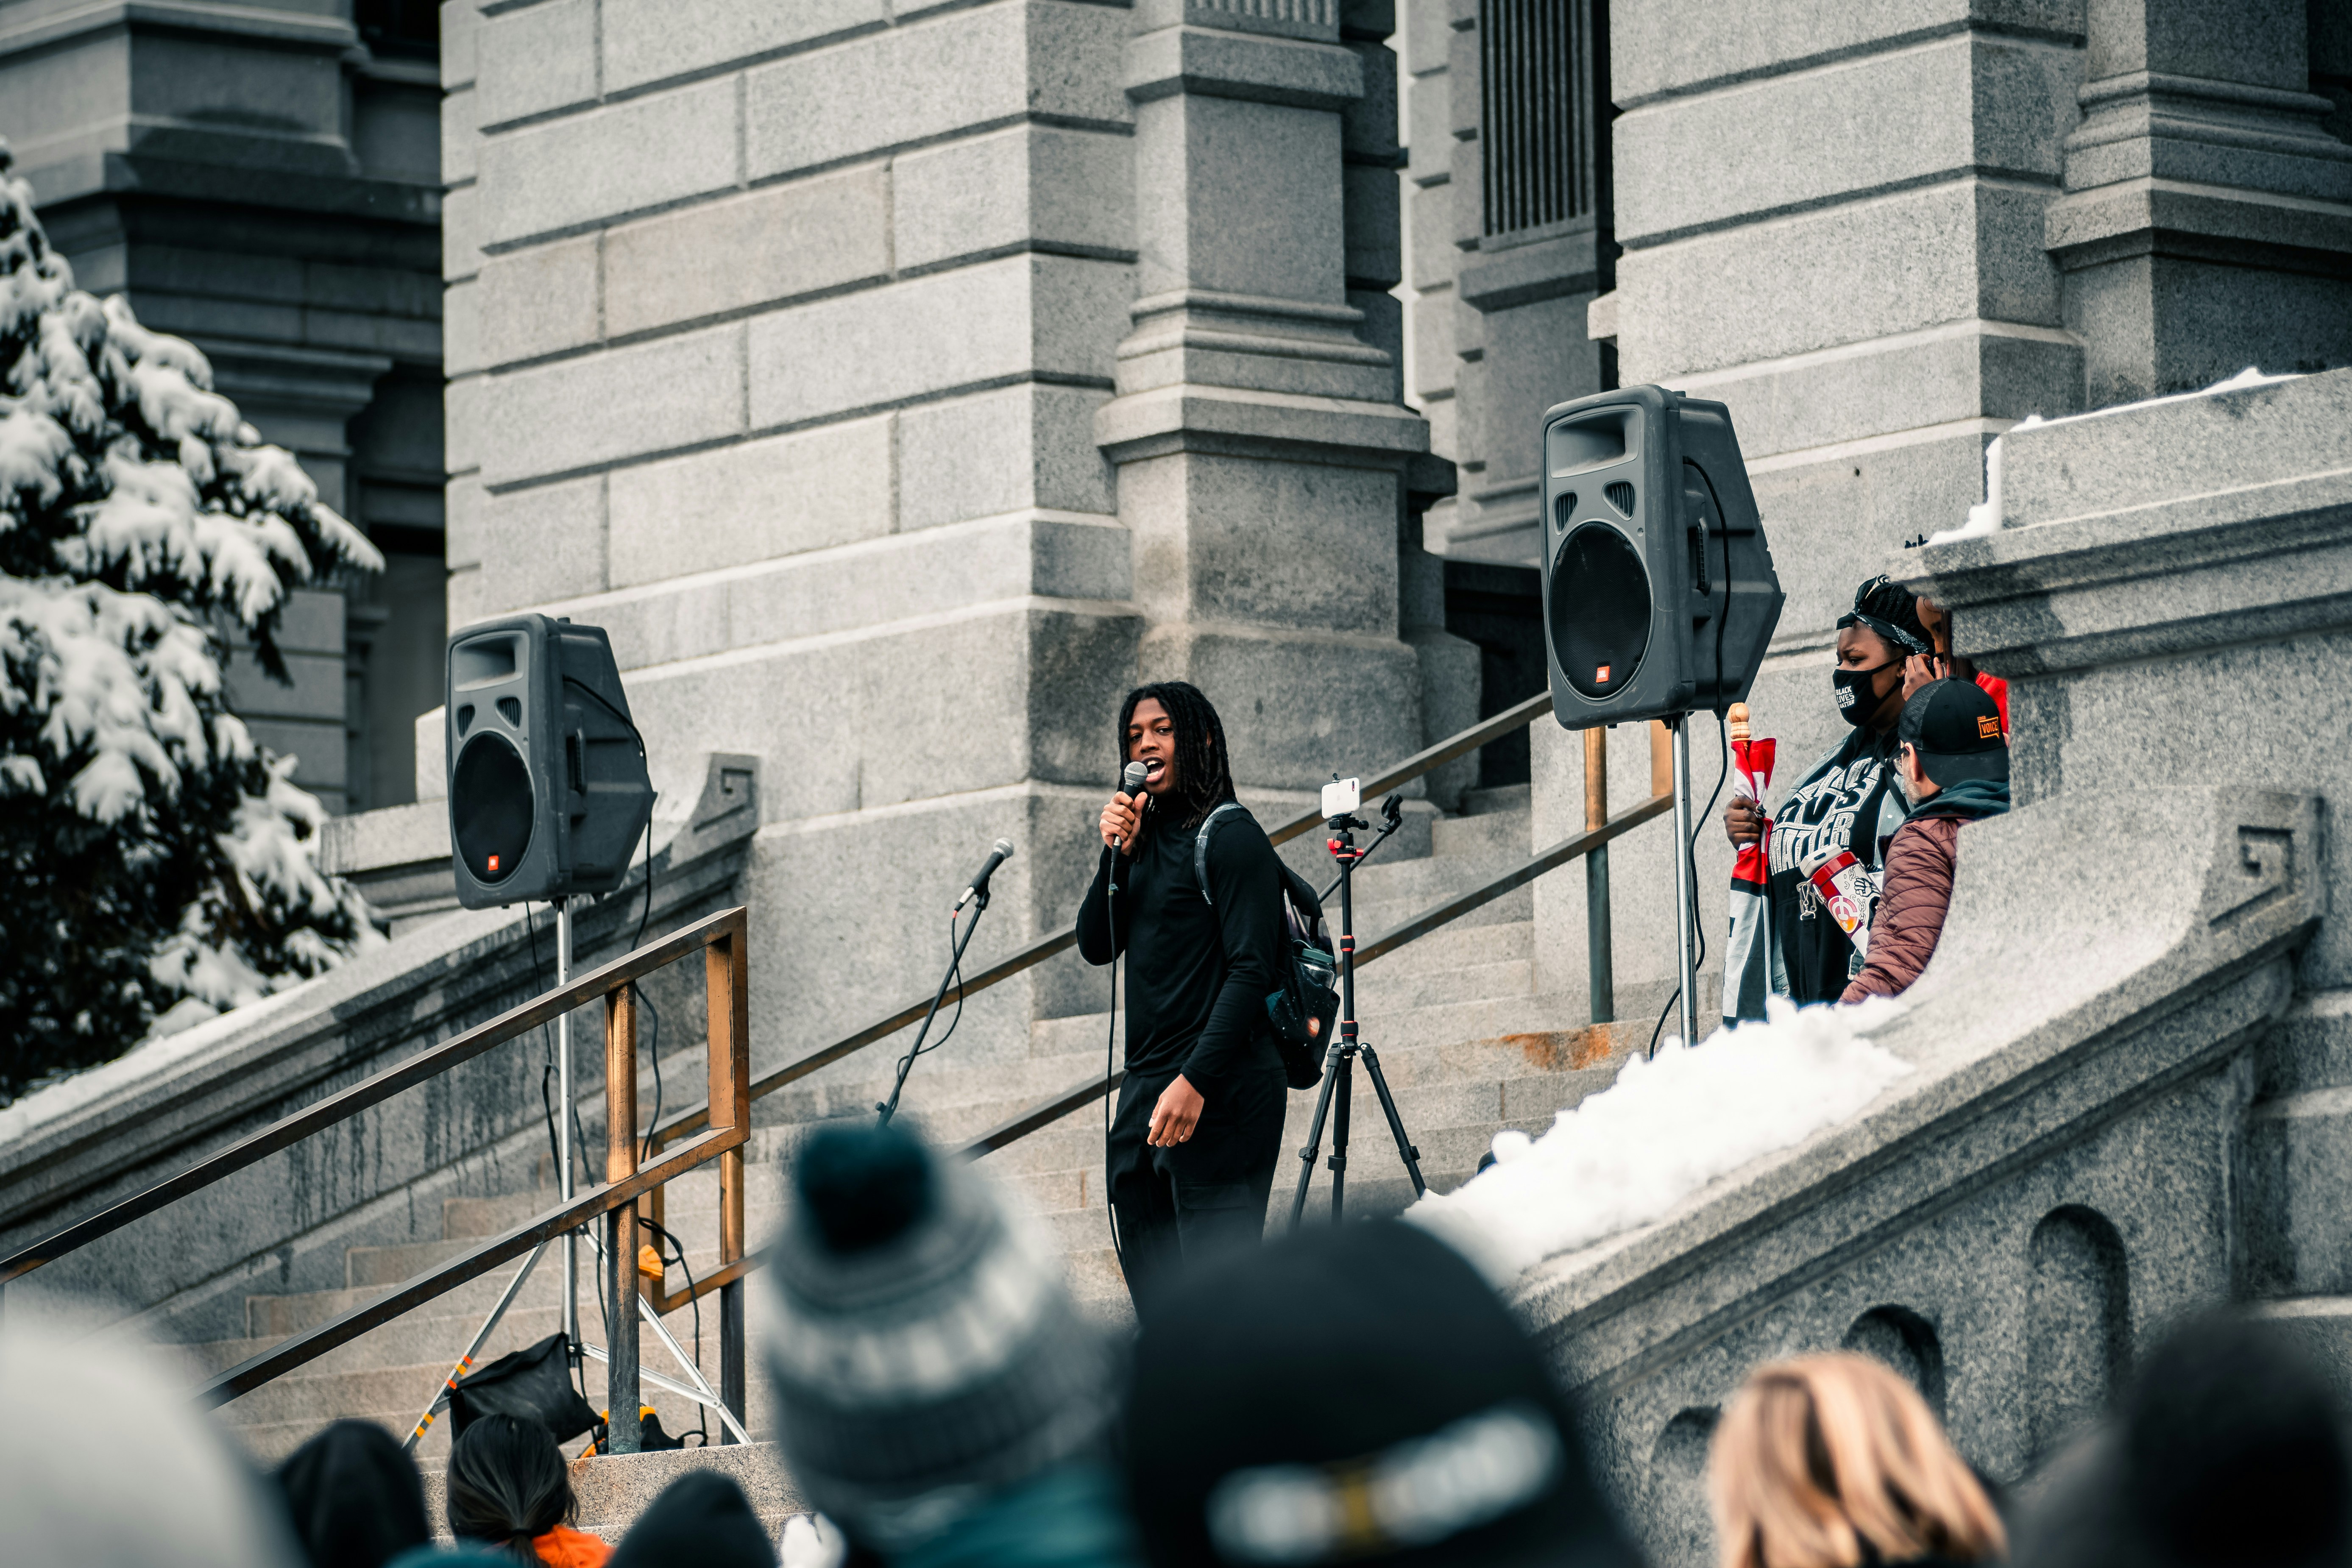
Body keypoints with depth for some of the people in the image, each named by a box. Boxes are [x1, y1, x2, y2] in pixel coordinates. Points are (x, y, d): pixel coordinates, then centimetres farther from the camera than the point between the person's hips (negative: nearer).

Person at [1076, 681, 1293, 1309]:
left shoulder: (1230, 835, -7)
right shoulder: (1148, 840, 17)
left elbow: (1250, 971, -14)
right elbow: (1097, 946, 13)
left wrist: (1195, 1081, -21)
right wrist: (1116, 855, -2)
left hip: (1219, 1092, -8)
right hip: (1146, 1090, 8)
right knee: (1154, 1294, 8)